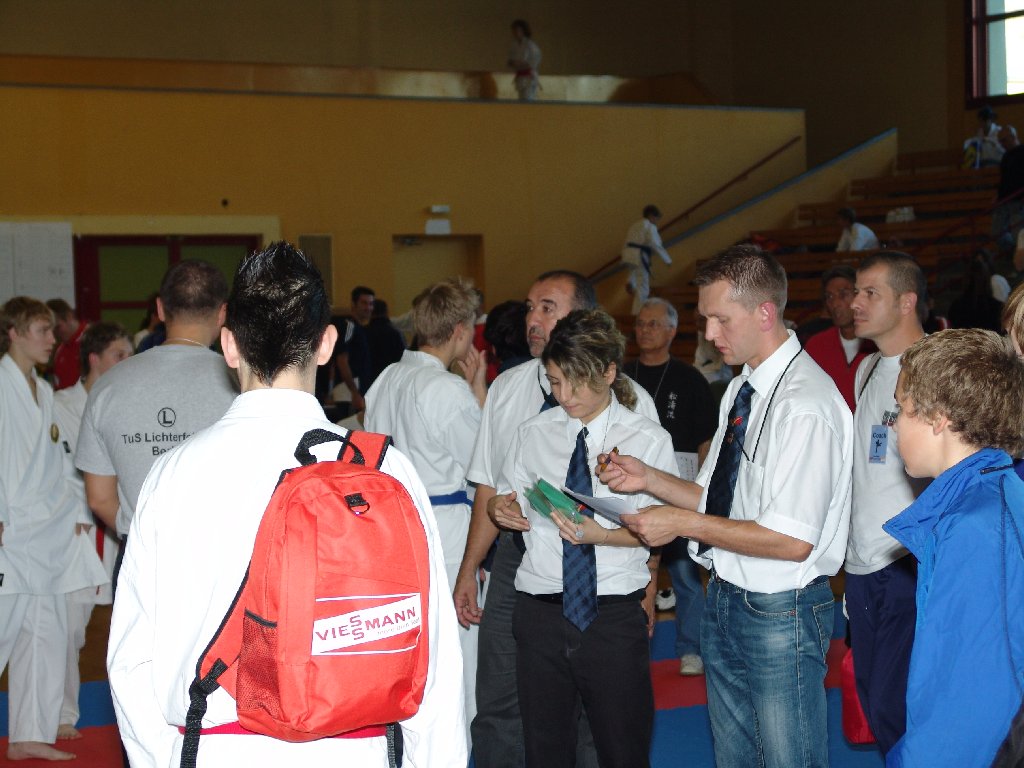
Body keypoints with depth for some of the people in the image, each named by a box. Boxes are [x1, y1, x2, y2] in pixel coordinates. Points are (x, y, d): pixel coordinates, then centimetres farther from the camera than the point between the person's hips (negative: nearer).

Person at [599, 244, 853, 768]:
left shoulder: (806, 404, -21)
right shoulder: (739, 391, 9)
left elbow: (792, 540, -25)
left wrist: (683, 523, -19)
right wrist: (649, 480, 0)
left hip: (780, 612, -9)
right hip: (724, 601, 9)